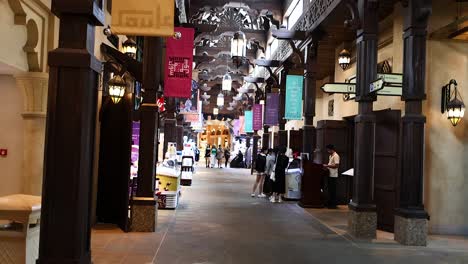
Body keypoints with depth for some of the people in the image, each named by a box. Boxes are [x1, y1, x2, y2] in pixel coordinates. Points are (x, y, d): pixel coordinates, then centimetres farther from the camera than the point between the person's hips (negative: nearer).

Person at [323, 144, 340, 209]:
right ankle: (330, 203, 18)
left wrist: (327, 165, -19)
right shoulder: (330, 156, 17)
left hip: (333, 175, -10)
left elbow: (337, 165, -22)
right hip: (330, 175, 10)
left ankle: (333, 204, -1)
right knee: (330, 189, 12)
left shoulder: (336, 156, -14)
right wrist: (326, 165, 8)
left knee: (333, 190, -5)